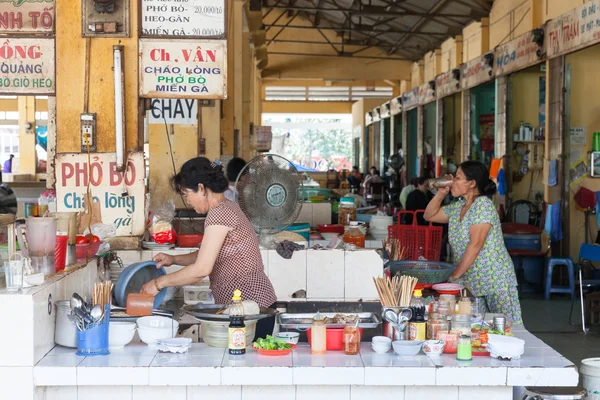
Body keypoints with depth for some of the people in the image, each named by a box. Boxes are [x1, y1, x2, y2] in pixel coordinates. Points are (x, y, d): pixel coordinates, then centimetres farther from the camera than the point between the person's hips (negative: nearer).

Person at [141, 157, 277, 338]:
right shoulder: (227, 208, 15)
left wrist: (159, 283, -9)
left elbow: (202, 269, -19)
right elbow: (209, 256, 26)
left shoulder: (219, 213, -17)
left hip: (250, 308, -10)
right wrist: (174, 259, 14)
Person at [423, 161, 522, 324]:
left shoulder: (483, 204, -13)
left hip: (494, 279, -7)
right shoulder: (457, 207, 11)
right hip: (468, 281, 7)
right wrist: (441, 193, 8)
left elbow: (475, 245, -20)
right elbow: (429, 216, 23)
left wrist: (455, 275, -19)